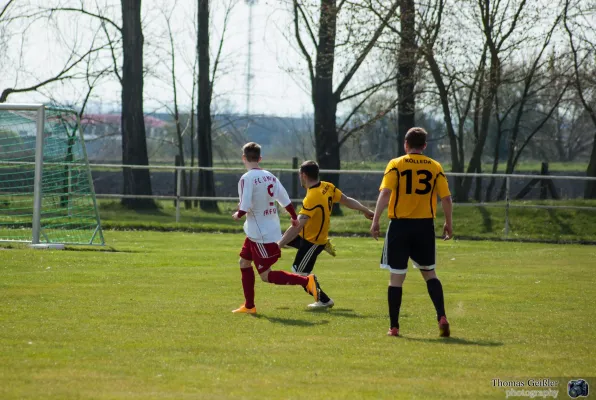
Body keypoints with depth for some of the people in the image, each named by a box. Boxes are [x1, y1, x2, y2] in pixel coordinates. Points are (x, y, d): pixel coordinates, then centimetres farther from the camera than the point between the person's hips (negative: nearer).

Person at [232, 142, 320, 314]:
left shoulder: (246, 179, -18)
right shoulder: (270, 176, 4)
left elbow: (245, 208, -24)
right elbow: (286, 201, 6)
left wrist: (237, 215, -1)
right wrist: (294, 218, 23)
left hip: (260, 234, -8)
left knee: (266, 276, -2)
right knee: (244, 262, 20)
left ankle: (306, 281, -13)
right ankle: (249, 306, 23)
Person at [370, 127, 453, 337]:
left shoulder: (396, 165, -3)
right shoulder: (435, 167, 3)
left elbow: (385, 193, -15)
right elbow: (446, 198, 1)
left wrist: (375, 220, -13)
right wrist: (448, 223, 14)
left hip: (400, 225, -2)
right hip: (425, 226, 2)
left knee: (396, 277, 6)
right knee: (429, 273, 17)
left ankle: (394, 326, 8)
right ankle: (442, 317, -1)